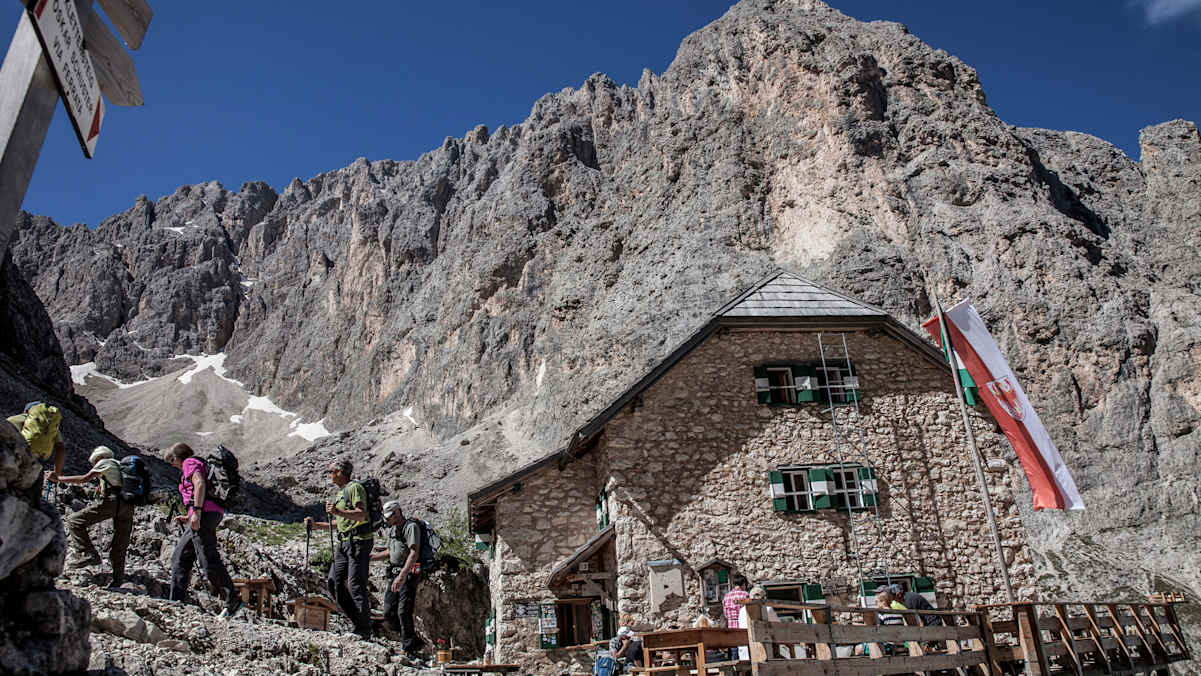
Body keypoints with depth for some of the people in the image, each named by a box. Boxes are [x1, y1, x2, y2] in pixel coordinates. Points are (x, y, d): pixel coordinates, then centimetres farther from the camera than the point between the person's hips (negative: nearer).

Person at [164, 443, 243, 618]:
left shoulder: (190, 463, 4)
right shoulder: (201, 466, 31)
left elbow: (200, 484, -17)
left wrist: (196, 512, -23)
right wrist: (188, 518, 24)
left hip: (205, 512, -10)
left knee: (208, 560, -12)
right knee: (180, 558, 14)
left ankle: (233, 600, -12)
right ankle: (176, 602, 16)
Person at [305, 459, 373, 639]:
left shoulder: (355, 487, -7)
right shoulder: (340, 493, 22)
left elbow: (361, 515, -21)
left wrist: (338, 512, -32)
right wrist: (316, 525, 18)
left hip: (359, 541, -10)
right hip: (344, 542, 10)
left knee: (355, 585, -9)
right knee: (333, 582, 5)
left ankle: (365, 630, 0)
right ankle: (358, 622, 13)